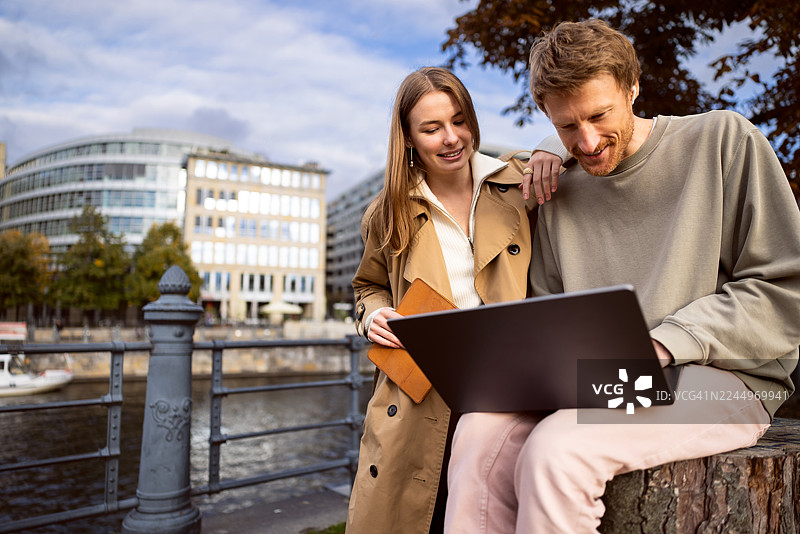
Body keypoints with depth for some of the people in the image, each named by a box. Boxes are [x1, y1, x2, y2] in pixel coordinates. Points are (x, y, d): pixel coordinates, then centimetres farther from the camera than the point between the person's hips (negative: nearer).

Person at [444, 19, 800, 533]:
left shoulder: (725, 140, -1)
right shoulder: (562, 191, 12)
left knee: (556, 450, -30)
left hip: (724, 377, -4)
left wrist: (661, 345, -16)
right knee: (481, 427, -22)